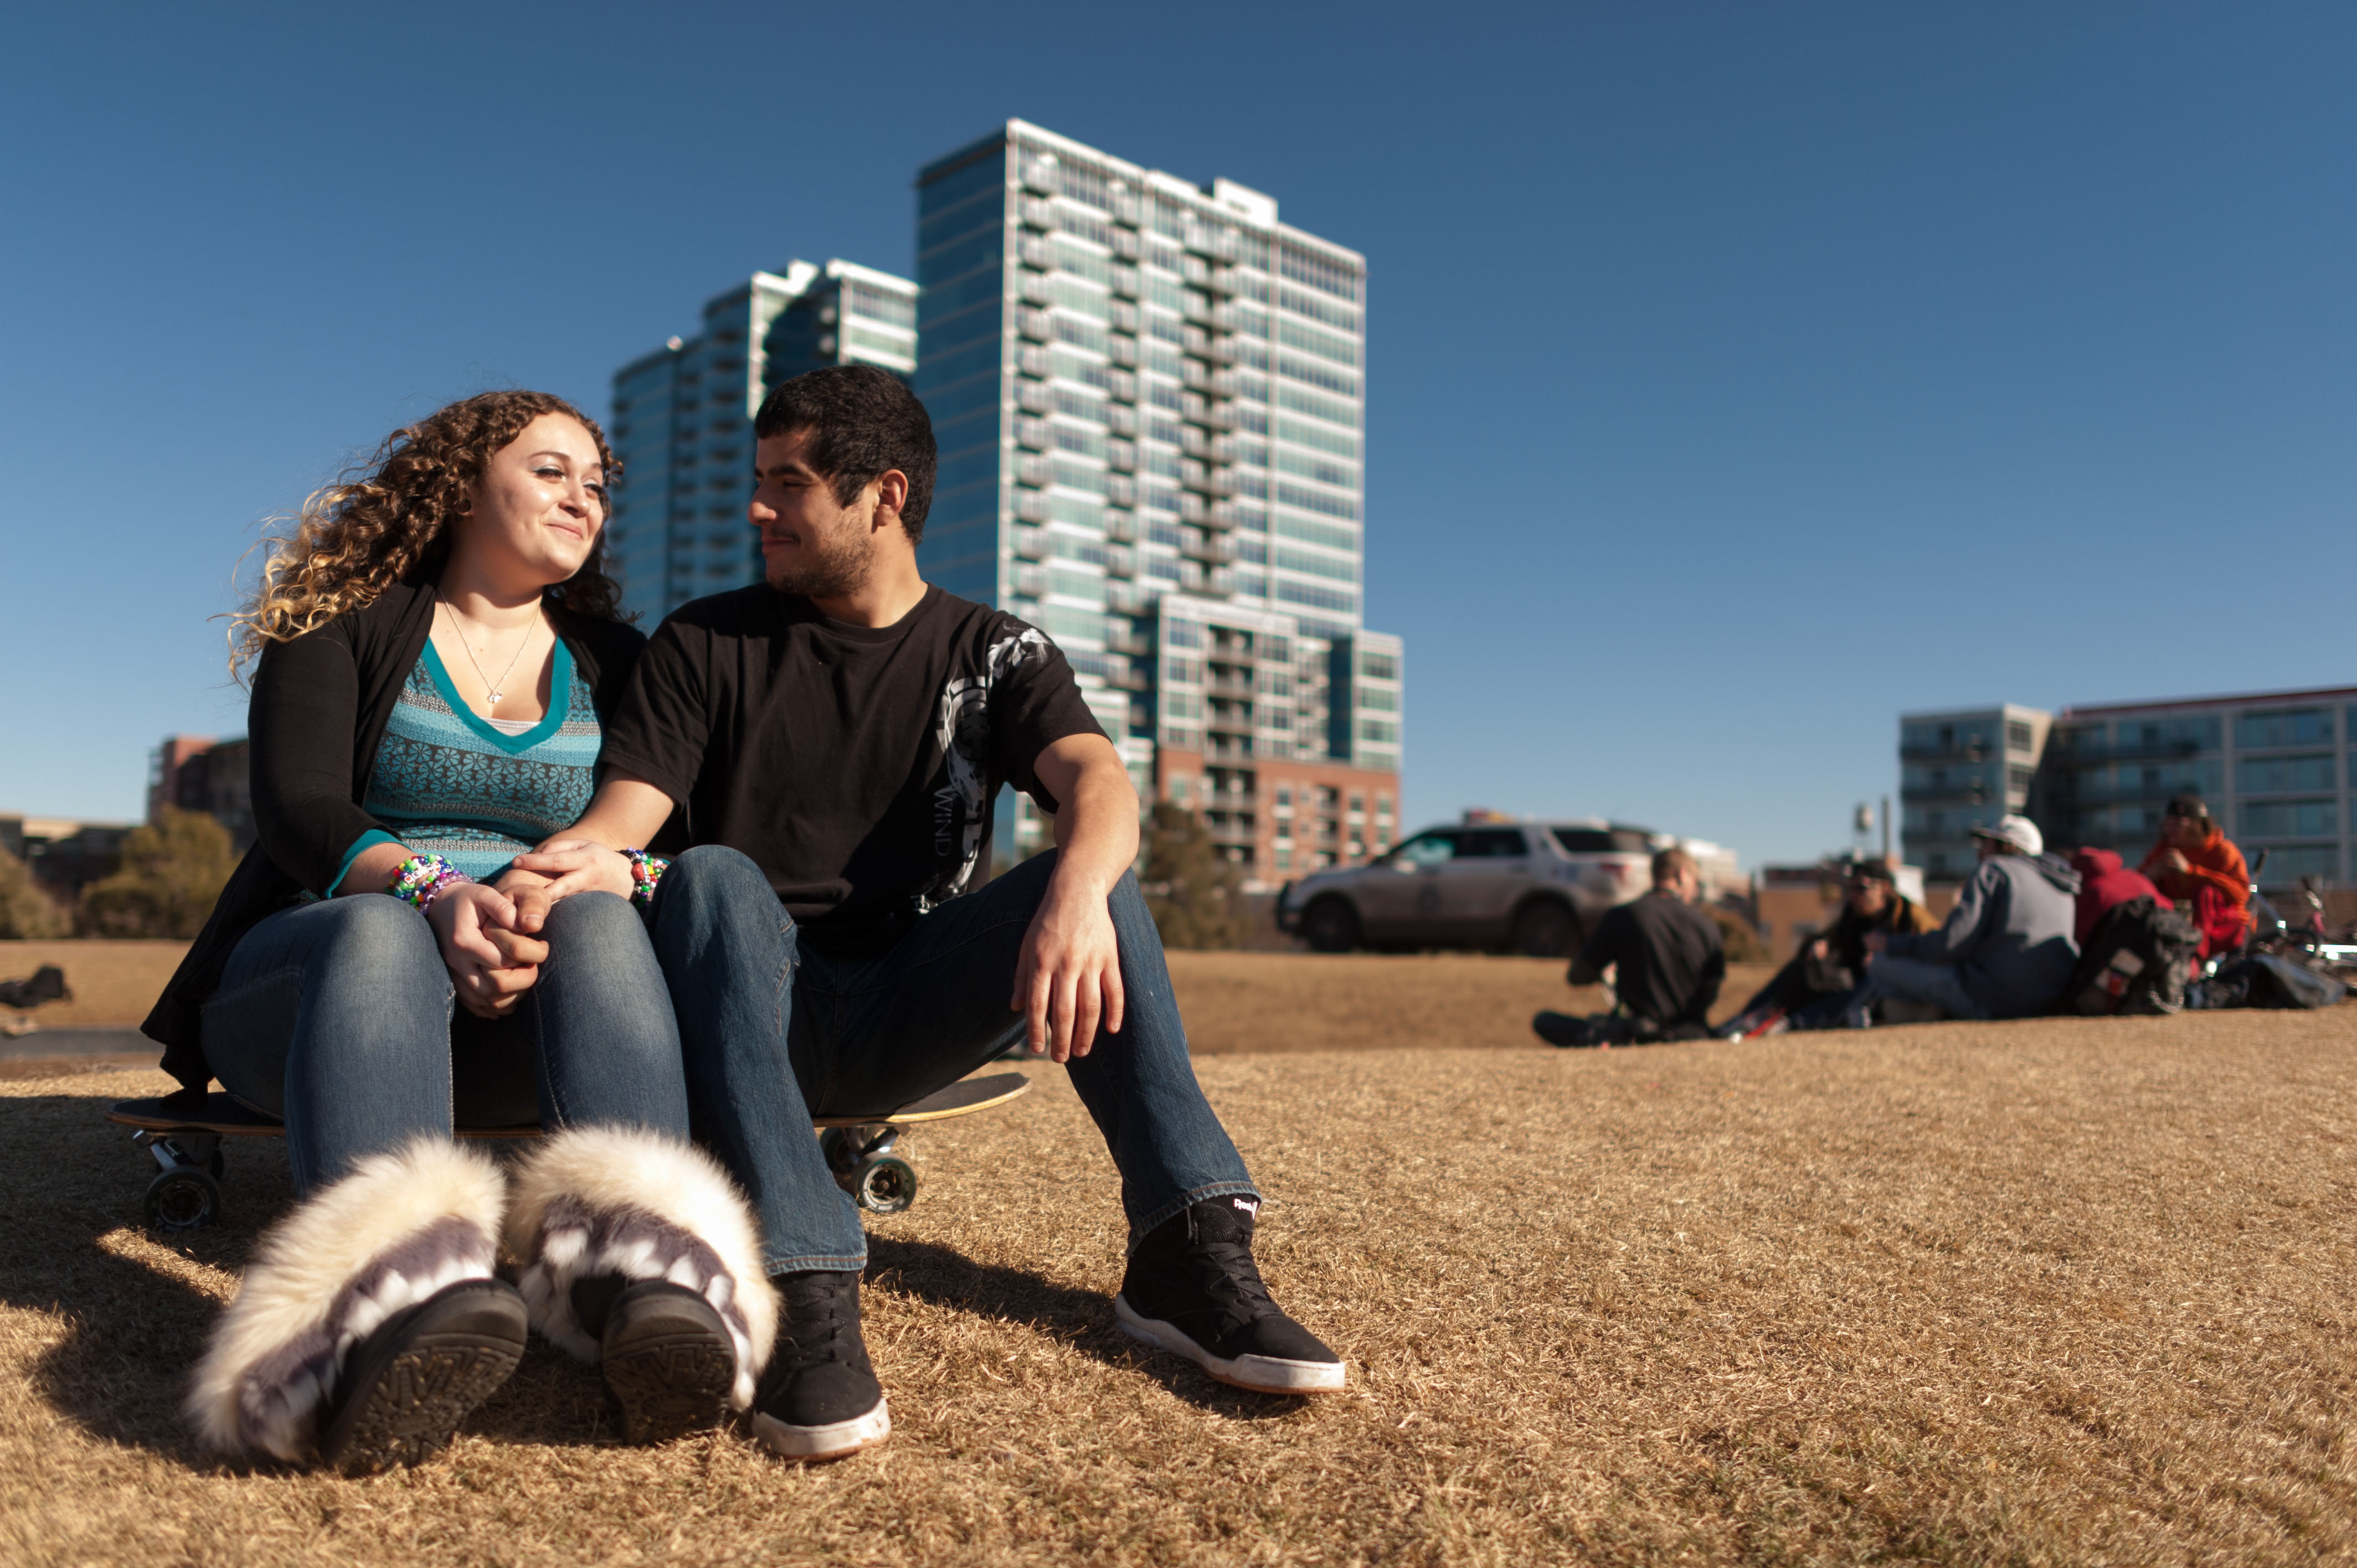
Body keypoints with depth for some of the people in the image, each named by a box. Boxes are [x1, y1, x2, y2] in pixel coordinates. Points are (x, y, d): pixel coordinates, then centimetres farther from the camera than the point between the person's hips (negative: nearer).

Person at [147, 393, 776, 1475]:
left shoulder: (613, 665, 17)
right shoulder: (344, 626, 9)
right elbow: (298, 814, -7)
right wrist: (433, 893, -29)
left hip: (525, 1018, 2)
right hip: (302, 981, -1)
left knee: (600, 923, -32)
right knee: (380, 934, -36)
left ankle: (642, 1275, -60)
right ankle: (394, 1290, -65)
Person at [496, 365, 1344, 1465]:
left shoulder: (995, 655, 7)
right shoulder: (706, 644, 9)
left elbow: (1097, 779, -14)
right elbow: (624, 815, -4)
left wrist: (1077, 888, -38)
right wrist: (585, 858, -31)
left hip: (909, 1017, 0)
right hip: (758, 1013, 0)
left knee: (1088, 877, -24)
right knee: (712, 875, -31)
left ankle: (1188, 1249, -29)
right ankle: (803, 1289, -43)